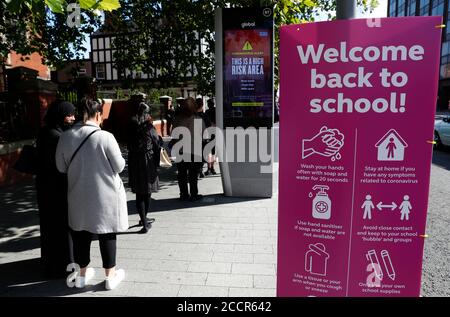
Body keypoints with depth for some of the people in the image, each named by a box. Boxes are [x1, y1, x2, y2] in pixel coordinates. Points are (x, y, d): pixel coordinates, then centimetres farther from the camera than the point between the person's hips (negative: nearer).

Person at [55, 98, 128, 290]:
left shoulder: (65, 137, -6)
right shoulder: (105, 137, -19)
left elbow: (61, 167, 4)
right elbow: (119, 166, -11)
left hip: (78, 194, 4)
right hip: (105, 194, -4)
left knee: (81, 232, 18)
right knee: (107, 233, 10)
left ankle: (83, 274, 35)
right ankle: (110, 276, 24)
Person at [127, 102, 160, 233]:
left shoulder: (131, 128, 1)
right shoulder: (150, 128, -8)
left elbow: (129, 146, 7)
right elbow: (157, 146, -6)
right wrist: (158, 163, 3)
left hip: (134, 163, 2)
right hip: (148, 163, -2)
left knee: (139, 194, 5)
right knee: (147, 192, 13)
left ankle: (144, 221, 1)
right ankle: (144, 219, 26)